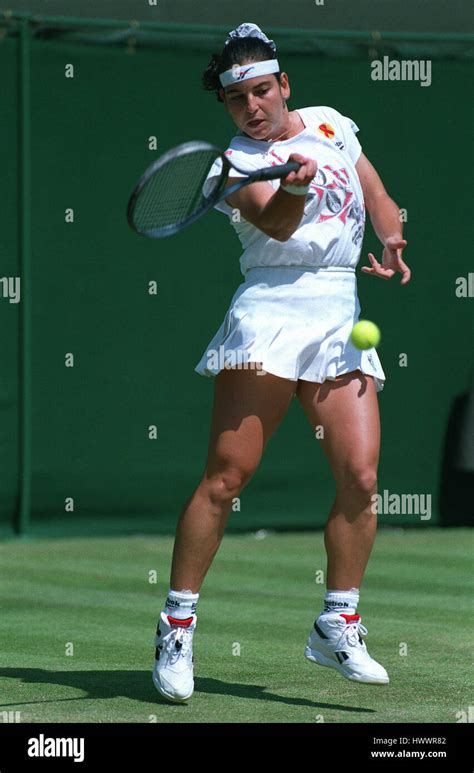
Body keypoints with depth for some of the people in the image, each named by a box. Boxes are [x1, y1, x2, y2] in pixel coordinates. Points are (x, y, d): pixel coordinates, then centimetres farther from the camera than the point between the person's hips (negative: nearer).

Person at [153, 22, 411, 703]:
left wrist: (393, 241, 5)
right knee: (227, 475, -10)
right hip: (272, 308, -5)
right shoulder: (234, 164, -1)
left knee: (360, 475, -7)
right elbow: (276, 223, -19)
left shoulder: (331, 124, 17)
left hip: (342, 314, 5)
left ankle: (337, 627, 7)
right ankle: (177, 626, -1)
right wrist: (296, 186, -41)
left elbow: (377, 198, 25)